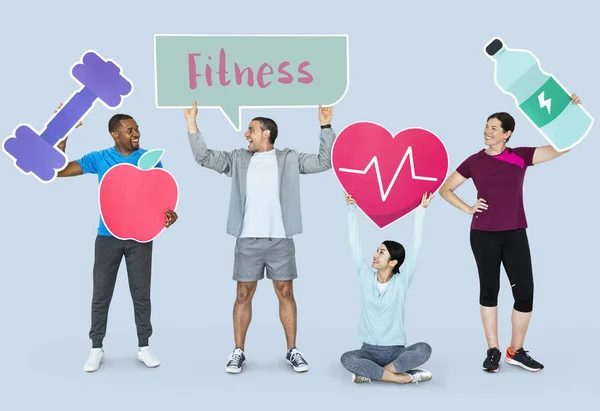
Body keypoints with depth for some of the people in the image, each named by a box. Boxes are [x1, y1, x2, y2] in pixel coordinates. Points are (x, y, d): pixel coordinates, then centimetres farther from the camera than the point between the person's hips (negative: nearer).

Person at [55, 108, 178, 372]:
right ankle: (96, 349, 18)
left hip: (140, 236, 0)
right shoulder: (98, 159, -1)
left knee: (141, 295, 7)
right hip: (107, 237, 0)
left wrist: (169, 211, -18)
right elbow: (58, 170, -3)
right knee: (101, 295, 6)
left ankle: (143, 347, 20)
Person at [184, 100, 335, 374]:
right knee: (243, 295, 4)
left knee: (285, 293, 4)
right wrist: (191, 122, -2)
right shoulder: (238, 159, 7)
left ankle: (292, 351, 14)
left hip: (281, 240, -1)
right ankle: (238, 352, 14)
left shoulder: (290, 159, 3)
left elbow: (324, 162, -3)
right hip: (248, 241, 1)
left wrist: (325, 126, -10)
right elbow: (204, 157, 4)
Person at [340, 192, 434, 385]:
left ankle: (370, 373, -23)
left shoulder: (401, 282, -3)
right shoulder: (366, 277, 2)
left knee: (424, 349, -31)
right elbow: (354, 243, 1)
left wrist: (420, 210, -9)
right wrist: (351, 208, 1)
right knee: (347, 359, -32)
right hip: (369, 350, 1)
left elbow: (415, 247, -8)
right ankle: (403, 377, -25)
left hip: (396, 351, 0)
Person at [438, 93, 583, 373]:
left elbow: (563, 146, -4)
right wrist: (468, 208, -1)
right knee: (489, 289, 6)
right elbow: (445, 189, 10)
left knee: (525, 292, -2)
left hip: (515, 234, 1)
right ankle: (493, 351, 15)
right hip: (483, 235, 0)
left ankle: (515, 351, 14)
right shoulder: (474, 161, 4)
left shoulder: (521, 156, 3)